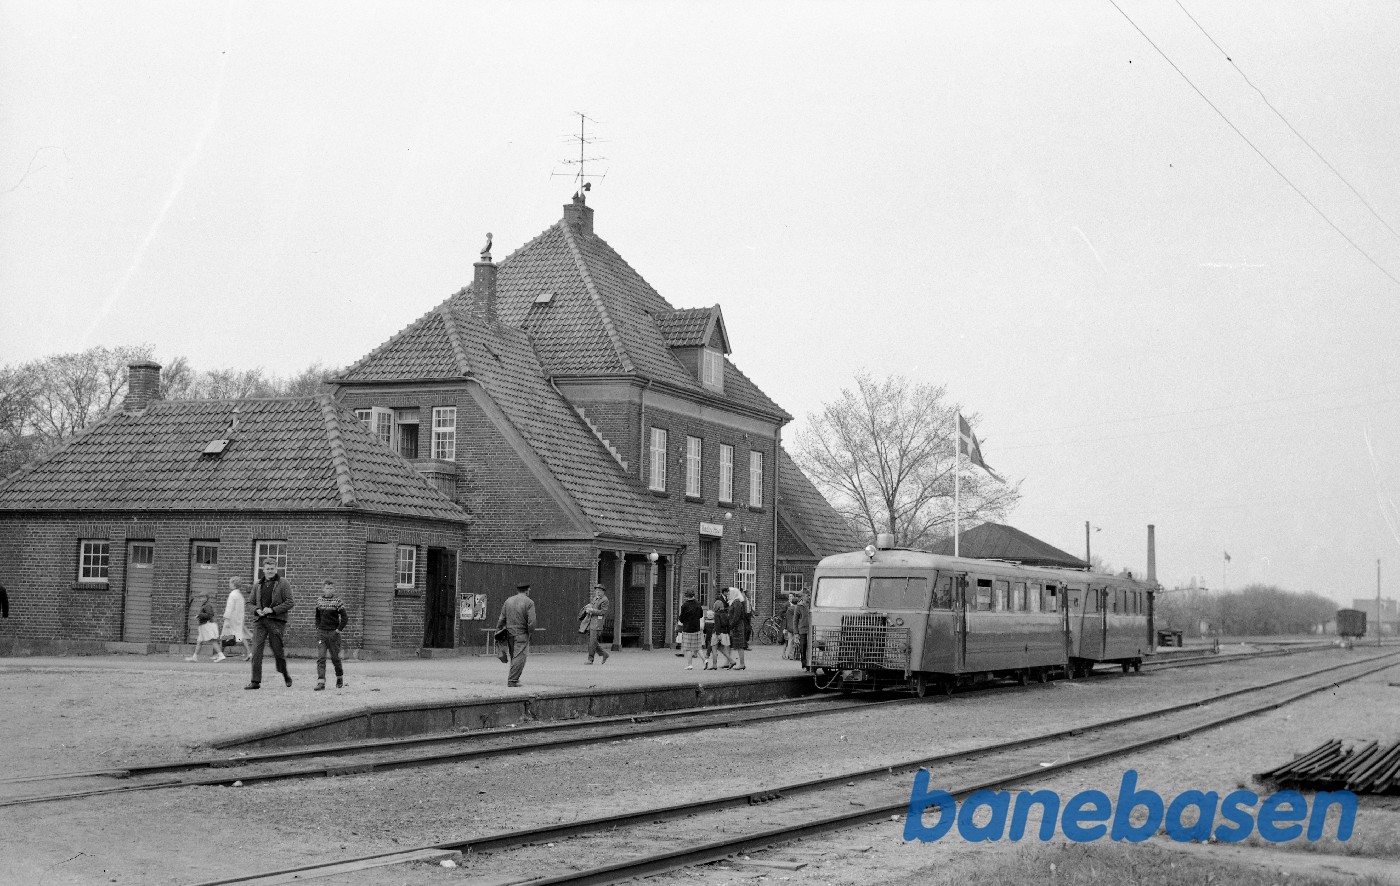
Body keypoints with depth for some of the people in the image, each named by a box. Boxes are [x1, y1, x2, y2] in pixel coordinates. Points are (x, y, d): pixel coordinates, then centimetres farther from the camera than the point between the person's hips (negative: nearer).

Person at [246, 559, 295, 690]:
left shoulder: (283, 583, 1)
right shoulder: (258, 585, 15)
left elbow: (290, 602, -6)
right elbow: (251, 603, 21)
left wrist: (272, 610, -14)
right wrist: (257, 610, -3)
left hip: (276, 621, -3)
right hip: (260, 621, 3)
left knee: (277, 650, 0)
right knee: (256, 651, -8)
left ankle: (285, 674, 26)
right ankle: (255, 681, -7)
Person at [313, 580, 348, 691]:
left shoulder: (337, 602, -5)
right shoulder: (319, 602, 7)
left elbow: (344, 618, -6)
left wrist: (338, 630, -11)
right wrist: (318, 627, 9)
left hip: (333, 633, -3)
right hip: (321, 632, 3)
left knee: (335, 657, 6)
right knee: (320, 658, -8)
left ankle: (340, 678, 28)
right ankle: (321, 682, -12)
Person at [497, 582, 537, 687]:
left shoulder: (508, 601, 8)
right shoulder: (529, 602, -7)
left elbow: (501, 619, 8)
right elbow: (532, 621, -14)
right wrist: (530, 631, 3)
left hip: (509, 633, 6)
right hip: (522, 634, -5)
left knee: (514, 657, 15)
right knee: (519, 657, -5)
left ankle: (514, 678, 19)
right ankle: (512, 680, -10)